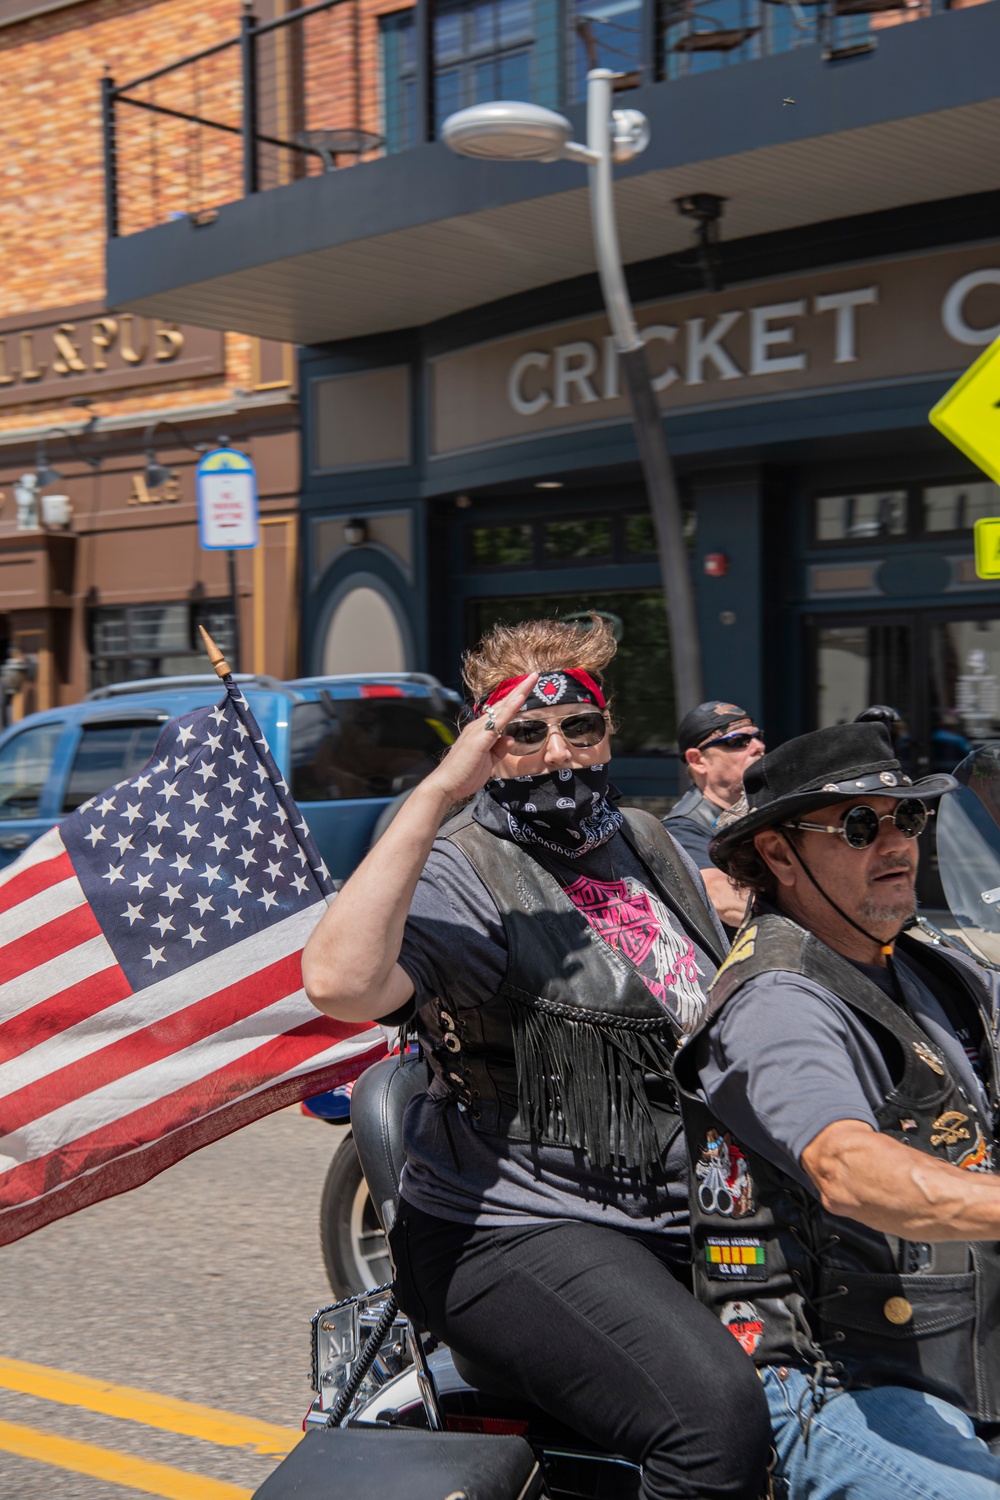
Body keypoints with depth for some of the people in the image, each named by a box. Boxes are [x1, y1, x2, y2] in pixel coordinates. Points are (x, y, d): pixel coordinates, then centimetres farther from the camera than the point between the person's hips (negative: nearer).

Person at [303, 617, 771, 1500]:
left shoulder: (646, 843, 15)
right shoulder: (461, 871, -10)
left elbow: (724, 1019, 28)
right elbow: (339, 984, -32)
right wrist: (437, 791, -30)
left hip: (676, 1221, 8)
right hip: (514, 1231, -8)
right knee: (717, 1417, -28)